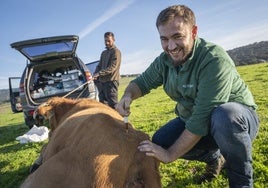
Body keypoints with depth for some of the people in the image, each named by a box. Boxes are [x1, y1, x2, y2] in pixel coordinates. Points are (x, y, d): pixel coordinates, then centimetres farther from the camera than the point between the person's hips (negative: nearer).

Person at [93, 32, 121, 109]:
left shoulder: (116, 52, -3)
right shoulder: (103, 53, 23)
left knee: (112, 104, -9)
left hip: (111, 81, -8)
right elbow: (99, 66, 22)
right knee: (103, 103, 10)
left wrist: (99, 73, -21)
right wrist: (95, 75, 3)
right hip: (102, 82, 8)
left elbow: (112, 67, -14)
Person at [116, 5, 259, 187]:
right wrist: (128, 95, -20)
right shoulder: (164, 61, -8)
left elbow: (203, 118, -33)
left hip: (236, 117, -6)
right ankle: (214, 158, 14)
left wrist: (170, 154, -27)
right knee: (159, 141, -8)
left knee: (224, 115, -38)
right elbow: (142, 82, 5)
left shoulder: (215, 60, -29)